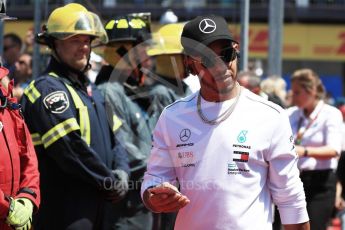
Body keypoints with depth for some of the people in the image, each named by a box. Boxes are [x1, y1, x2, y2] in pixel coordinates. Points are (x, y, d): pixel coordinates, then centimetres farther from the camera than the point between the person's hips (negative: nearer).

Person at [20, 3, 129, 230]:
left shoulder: (90, 89, 19)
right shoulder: (48, 89, -13)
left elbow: (114, 137, 18)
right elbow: (70, 148, -21)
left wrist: (121, 173, -2)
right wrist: (110, 182, -13)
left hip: (95, 207, 10)